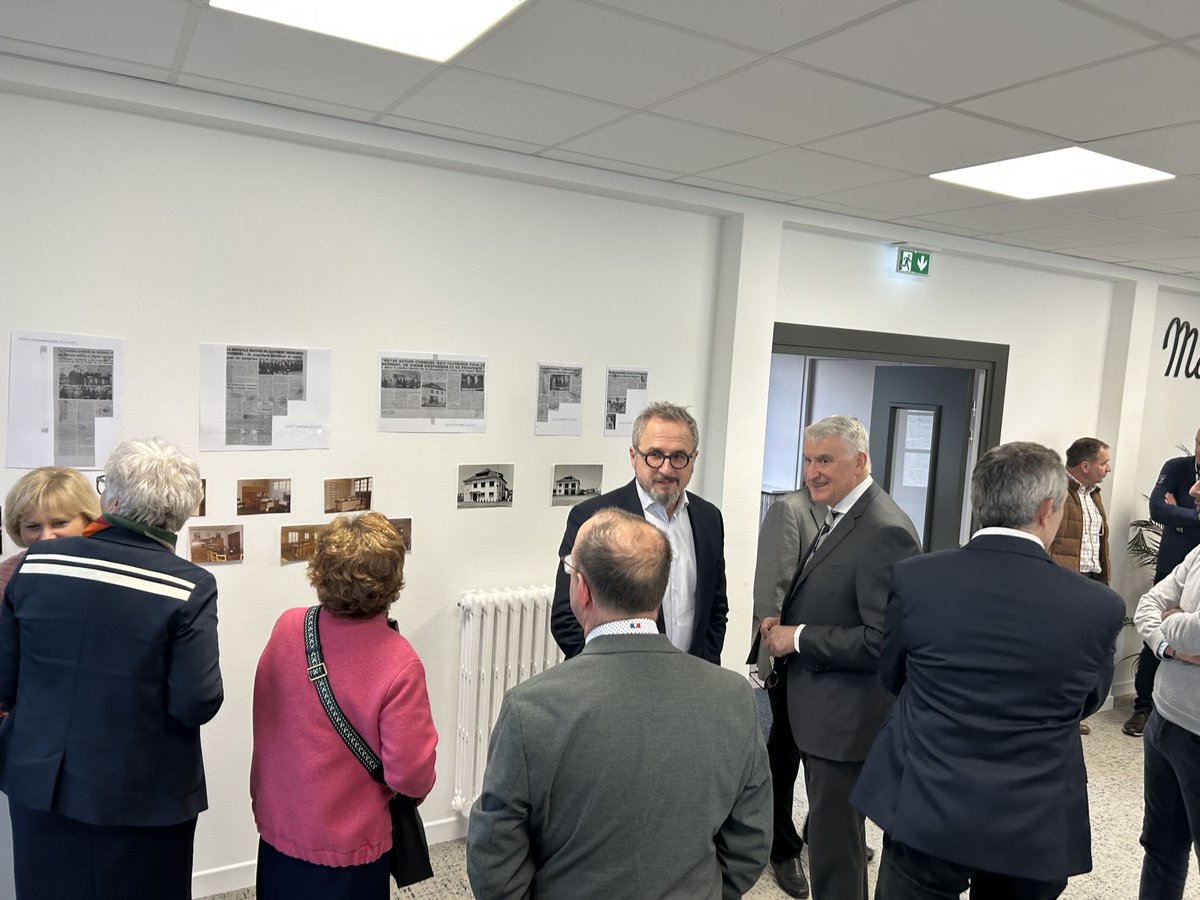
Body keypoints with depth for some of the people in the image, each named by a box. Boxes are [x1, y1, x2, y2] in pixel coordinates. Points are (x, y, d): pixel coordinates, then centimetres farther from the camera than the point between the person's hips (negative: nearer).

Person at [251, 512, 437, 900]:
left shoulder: (286, 627, -13)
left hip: (275, 828, 4)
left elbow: (268, 711, 4)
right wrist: (421, 784, -2)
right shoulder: (398, 664, -28)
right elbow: (411, 776, -23)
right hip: (344, 853, -4)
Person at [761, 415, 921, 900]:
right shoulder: (840, 517, 7)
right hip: (819, 707, 10)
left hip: (845, 715, -9)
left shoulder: (885, 531, -23)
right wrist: (785, 625, 1)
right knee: (827, 820, 24)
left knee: (834, 837, 6)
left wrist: (797, 638, -20)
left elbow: (884, 640, -27)